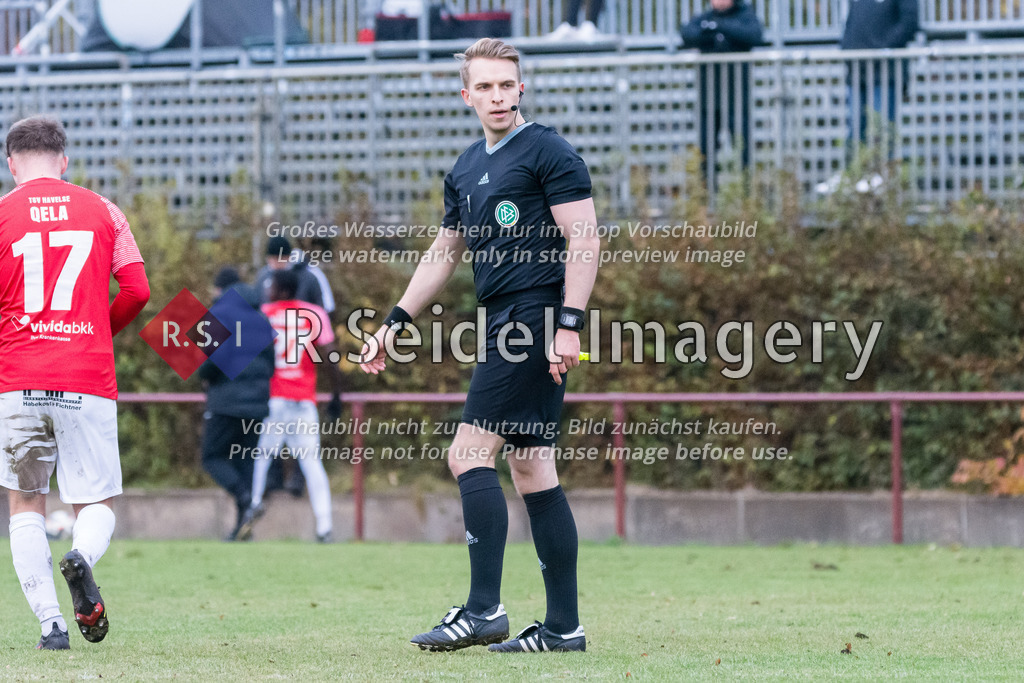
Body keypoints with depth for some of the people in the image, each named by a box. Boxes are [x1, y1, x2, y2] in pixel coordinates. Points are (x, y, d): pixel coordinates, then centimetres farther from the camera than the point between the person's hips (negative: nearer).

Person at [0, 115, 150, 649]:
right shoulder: (102, 210, 8)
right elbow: (136, 290, 3)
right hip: (89, 382, 1)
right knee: (96, 504, 10)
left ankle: (50, 622, 0)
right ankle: (82, 556, -25)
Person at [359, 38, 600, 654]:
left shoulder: (548, 153, -6)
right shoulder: (466, 171, 19)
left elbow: (585, 240, -12)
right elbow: (444, 254, 29)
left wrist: (570, 323, -20)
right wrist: (396, 323, 25)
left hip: (535, 319, -9)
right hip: (509, 325, 9)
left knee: (470, 454, -13)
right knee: (532, 469, 6)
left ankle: (484, 610, -13)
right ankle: (564, 625, 6)